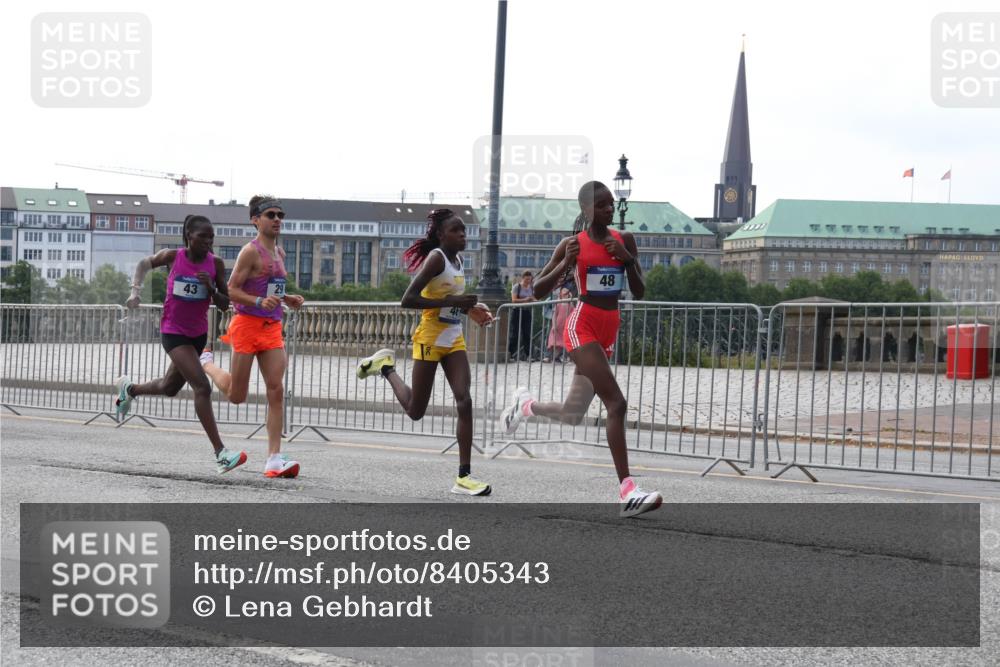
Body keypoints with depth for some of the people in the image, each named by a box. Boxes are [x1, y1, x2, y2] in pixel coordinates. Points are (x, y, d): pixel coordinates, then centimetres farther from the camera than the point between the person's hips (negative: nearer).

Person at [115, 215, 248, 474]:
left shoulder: (215, 264, -5)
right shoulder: (173, 256, -11)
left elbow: (224, 305, -3)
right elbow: (144, 263, 10)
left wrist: (211, 289, -21)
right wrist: (135, 292, 0)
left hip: (198, 333, 5)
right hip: (173, 333, -5)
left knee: (169, 388, 21)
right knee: (202, 387, -19)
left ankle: (129, 389, 53)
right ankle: (221, 455, -21)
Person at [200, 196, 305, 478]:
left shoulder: (279, 252, 15)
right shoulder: (251, 251, -10)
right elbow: (232, 290, -13)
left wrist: (287, 299, 8)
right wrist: (259, 302, -28)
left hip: (272, 328, 7)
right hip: (248, 325, -7)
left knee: (276, 391, -7)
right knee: (236, 396, 5)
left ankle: (274, 459, -9)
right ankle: (206, 362, 37)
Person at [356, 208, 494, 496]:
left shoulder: (457, 259, 9)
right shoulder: (436, 258, -16)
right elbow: (407, 300, -22)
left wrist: (470, 309, 6)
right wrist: (452, 302, -26)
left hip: (454, 338, 7)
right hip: (430, 338, -7)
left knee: (464, 401, -10)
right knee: (415, 411, 5)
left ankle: (464, 476, -9)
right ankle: (386, 367, 33)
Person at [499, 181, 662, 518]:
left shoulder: (624, 240, 9)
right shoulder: (572, 244, -2)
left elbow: (639, 292, 7)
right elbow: (538, 291, -1)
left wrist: (628, 259, -9)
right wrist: (566, 263, -16)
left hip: (609, 331, 6)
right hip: (582, 326, -6)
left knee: (572, 415, 11)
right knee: (616, 403, -21)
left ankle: (525, 405, 43)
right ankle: (627, 492, -23)